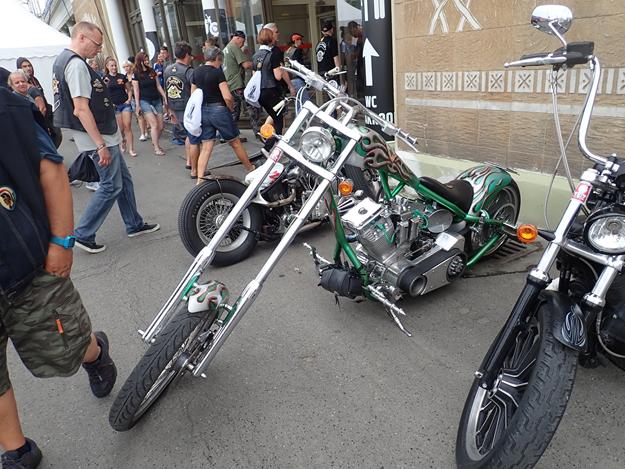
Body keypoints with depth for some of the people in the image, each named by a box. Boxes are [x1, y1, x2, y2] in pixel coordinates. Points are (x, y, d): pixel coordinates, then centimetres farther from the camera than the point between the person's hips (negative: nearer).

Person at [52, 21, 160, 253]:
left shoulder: (62, 59, 15)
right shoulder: (76, 64, -18)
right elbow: (81, 110, -25)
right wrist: (100, 145, -25)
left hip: (105, 134, 11)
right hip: (99, 137, -11)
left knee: (123, 179, 16)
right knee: (111, 186, -3)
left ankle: (134, 225, 27)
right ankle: (83, 234, 6)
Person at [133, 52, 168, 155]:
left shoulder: (152, 71, 10)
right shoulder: (136, 74, -4)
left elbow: (158, 86, 14)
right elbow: (136, 90, -4)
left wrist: (165, 98, 10)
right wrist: (138, 105, -7)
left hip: (157, 100, 5)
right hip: (145, 101, -5)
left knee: (160, 127, 2)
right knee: (154, 125, -12)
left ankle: (155, 142, 26)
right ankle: (156, 148, -5)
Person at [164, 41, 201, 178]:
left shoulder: (167, 70, 8)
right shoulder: (189, 71, -15)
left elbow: (167, 91, 13)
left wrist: (172, 112, 19)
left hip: (175, 110, 7)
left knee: (189, 135, 26)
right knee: (194, 140, 1)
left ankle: (189, 161, 27)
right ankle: (194, 171, 6)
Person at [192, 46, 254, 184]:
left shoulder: (196, 72, 7)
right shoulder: (217, 72, -13)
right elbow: (227, 96, -20)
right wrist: (231, 107, -2)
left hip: (203, 111, 6)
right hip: (219, 110, -6)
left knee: (206, 147, 7)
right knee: (235, 142, 9)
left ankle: (200, 181, 3)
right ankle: (251, 170, 25)